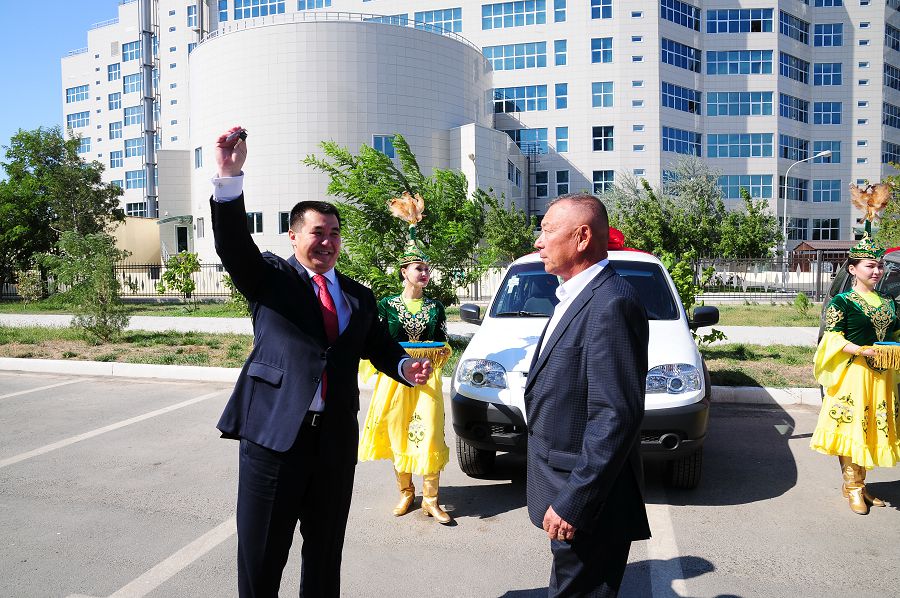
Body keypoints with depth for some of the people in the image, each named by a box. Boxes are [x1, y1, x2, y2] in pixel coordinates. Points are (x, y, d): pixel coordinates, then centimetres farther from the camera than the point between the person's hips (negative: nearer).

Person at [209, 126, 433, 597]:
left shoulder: (359, 297, 13)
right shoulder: (269, 277, 2)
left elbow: (380, 346, 17)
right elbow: (232, 244, -14)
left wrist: (405, 366, -6)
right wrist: (229, 177, -29)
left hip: (336, 440, 4)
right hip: (274, 433, -3)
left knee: (325, 556, 17)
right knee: (260, 558, 7)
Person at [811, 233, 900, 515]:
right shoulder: (841, 302, -5)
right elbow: (832, 338, -10)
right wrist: (861, 350, -24)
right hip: (852, 373, -6)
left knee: (874, 429, 9)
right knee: (851, 427, -3)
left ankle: (859, 484, 21)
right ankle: (852, 485, 9)